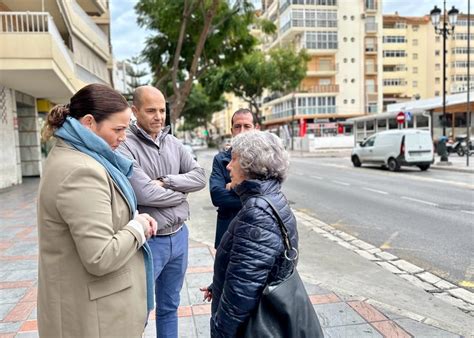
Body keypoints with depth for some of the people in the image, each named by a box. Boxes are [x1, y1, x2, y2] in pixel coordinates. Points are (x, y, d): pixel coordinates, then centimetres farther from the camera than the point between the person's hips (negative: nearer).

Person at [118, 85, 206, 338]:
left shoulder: (173, 143, 6)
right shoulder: (125, 146, -14)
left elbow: (199, 177, 1)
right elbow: (144, 194, -23)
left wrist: (166, 181, -14)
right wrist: (180, 193, -7)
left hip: (179, 236, 6)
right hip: (148, 241, -6)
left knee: (169, 307, 21)